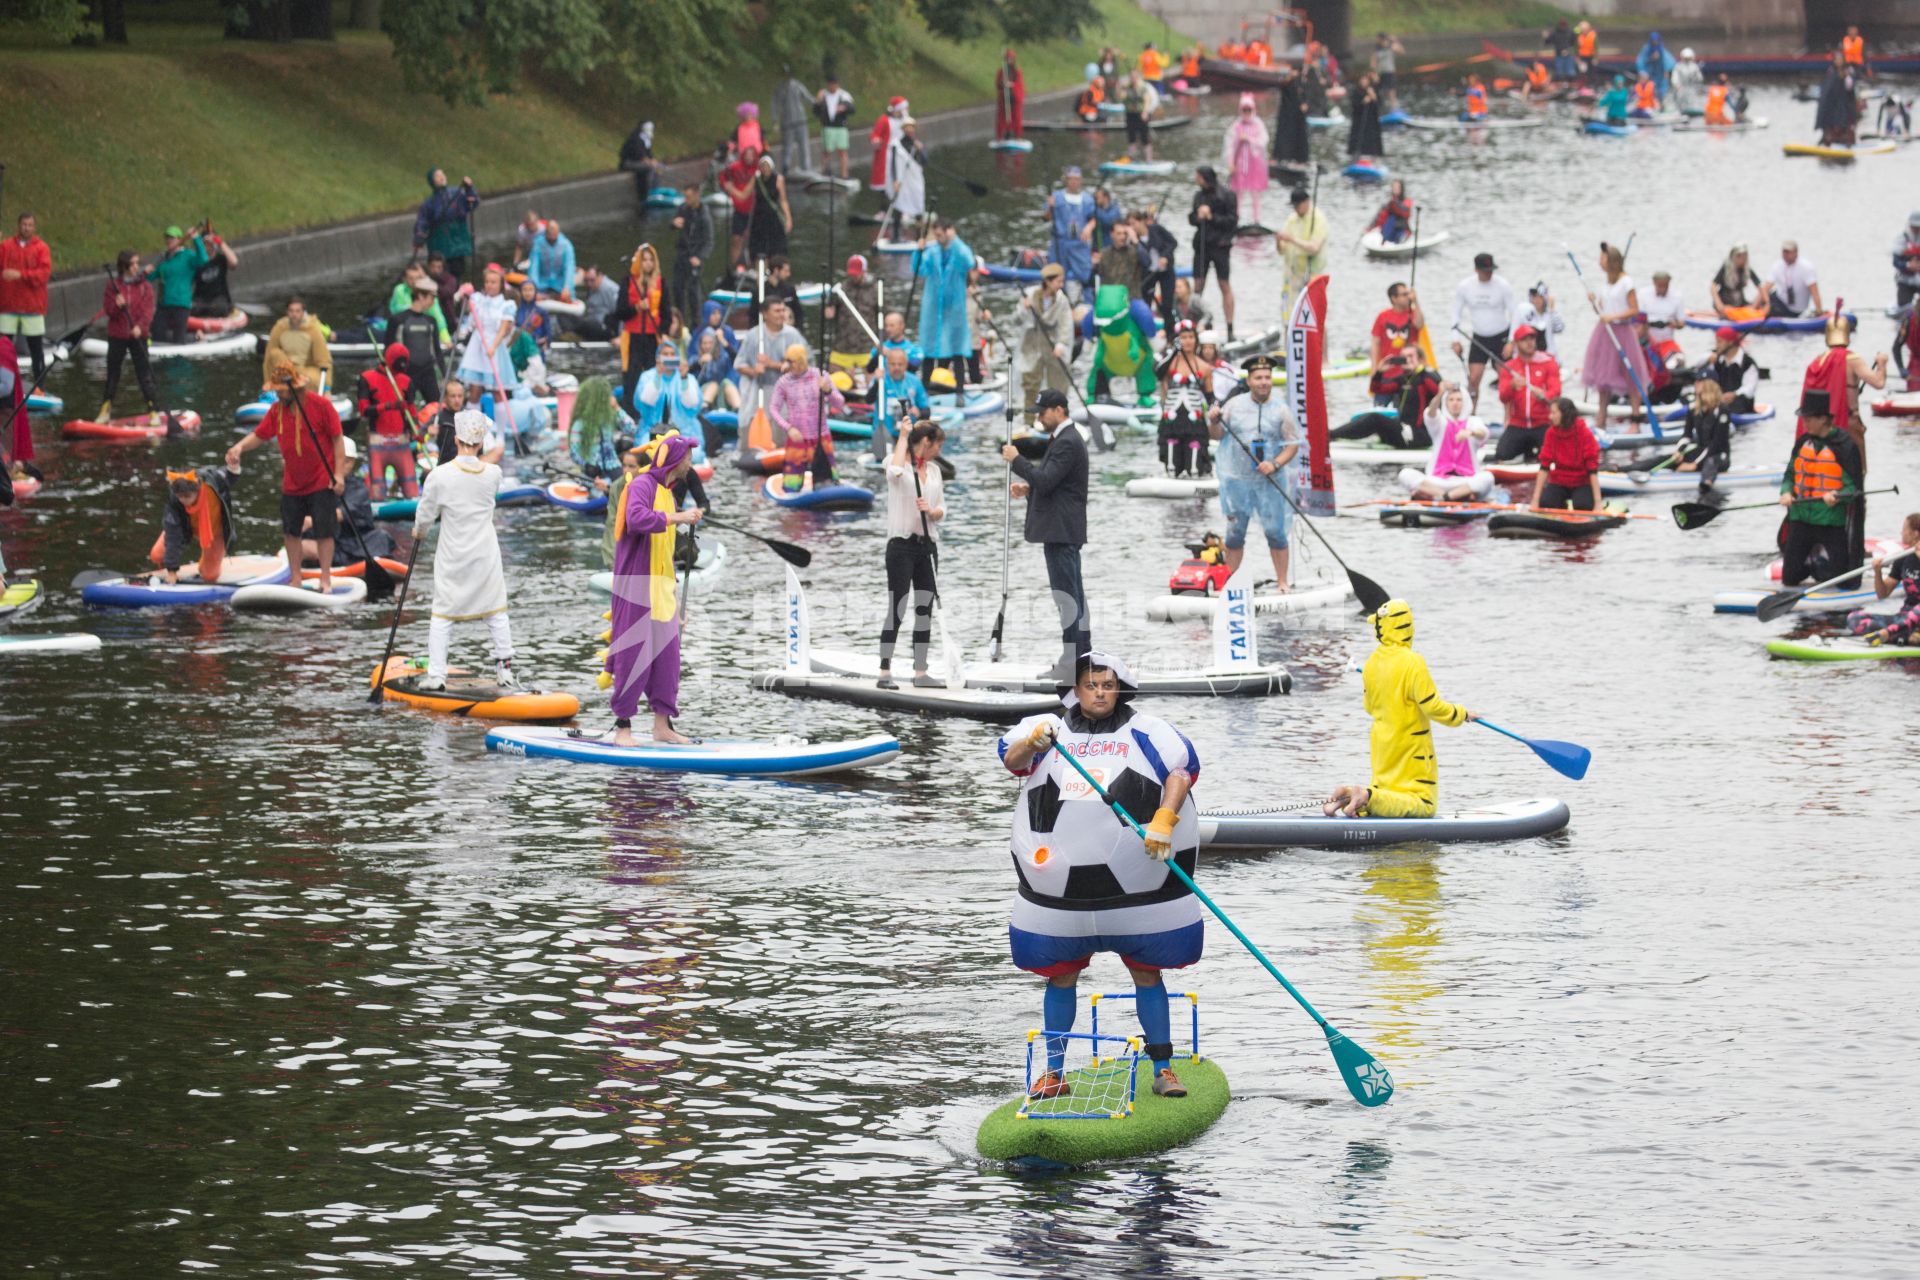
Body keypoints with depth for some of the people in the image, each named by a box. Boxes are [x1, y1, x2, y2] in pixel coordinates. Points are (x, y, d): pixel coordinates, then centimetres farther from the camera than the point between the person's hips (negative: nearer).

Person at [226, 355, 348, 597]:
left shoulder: (320, 405, -14)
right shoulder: (277, 410, 1)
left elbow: (338, 439, -11)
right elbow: (259, 435, 8)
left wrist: (339, 473, -16)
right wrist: (240, 447, -13)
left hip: (321, 481, -5)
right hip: (292, 484, 5)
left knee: (323, 532, -2)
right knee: (291, 532, 9)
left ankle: (325, 580, 8)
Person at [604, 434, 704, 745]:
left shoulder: (668, 494, 19)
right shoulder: (642, 485, -9)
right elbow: (636, 519, -30)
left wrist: (673, 589, 21)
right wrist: (677, 517, -24)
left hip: (661, 587, 9)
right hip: (637, 585, -9)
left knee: (667, 655, 7)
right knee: (634, 655, -8)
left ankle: (662, 725, 12)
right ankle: (623, 727, -6)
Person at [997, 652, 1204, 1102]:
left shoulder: (1145, 733, 4)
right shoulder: (1048, 729, 8)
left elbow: (1181, 770, -7)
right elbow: (1012, 758, -8)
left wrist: (1163, 820, -22)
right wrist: (1033, 744, -31)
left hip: (1135, 883, -1)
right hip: (1060, 887, 1)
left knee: (1147, 973, 5)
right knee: (1060, 976, 8)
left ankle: (1163, 1068, 13)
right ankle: (1054, 1072, 17)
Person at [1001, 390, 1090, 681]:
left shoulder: (1067, 443, -15)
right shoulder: (1063, 439, 17)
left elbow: (1046, 480, -22)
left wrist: (1017, 460, -13)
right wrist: (1029, 488, 8)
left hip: (1061, 531, -11)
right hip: (1063, 529, 11)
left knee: (1067, 596, -9)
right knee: (1073, 595, 12)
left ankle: (1072, 662, -9)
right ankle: (1081, 655, 15)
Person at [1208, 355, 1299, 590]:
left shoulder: (1280, 410, 0)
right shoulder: (1234, 405, 4)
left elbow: (1293, 445, 0)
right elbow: (1217, 435, 9)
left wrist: (1275, 464, -16)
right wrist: (1214, 422, -13)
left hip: (1270, 482, -1)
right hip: (1237, 480, 1)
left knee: (1276, 533, -2)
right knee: (1234, 534, 8)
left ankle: (1282, 582, 6)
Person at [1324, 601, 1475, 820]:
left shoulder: (1371, 663, 4)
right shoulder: (1412, 663, -18)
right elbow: (1432, 705, -18)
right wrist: (1461, 714, -1)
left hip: (1382, 747, 7)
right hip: (1412, 749, -7)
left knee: (1384, 794, 19)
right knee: (1424, 806, -5)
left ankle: (1347, 795, -10)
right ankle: (1368, 797, -26)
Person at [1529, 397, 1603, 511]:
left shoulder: (1585, 434, -17)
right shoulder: (1551, 433, -9)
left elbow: (1593, 471, -19)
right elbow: (1544, 467, -9)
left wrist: (1597, 503, -24)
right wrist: (1535, 499, -15)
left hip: (1582, 484, -2)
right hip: (1559, 483, 2)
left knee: (1583, 506, -32)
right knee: (1545, 503, -26)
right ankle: (1562, 504, 9)